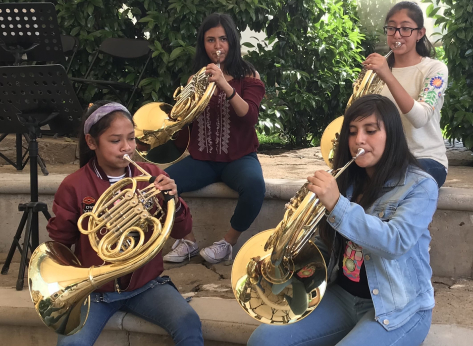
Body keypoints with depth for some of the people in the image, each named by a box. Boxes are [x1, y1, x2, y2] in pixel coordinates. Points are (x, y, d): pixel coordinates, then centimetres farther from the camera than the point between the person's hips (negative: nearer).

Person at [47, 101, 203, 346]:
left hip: (145, 284, 1)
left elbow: (181, 232, 0)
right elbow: (59, 242, 4)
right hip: (94, 290, -1)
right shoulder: (74, 186, -7)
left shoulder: (150, 175, -2)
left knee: (188, 324, -24)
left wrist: (173, 202, -21)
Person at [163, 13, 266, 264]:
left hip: (238, 158, -3)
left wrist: (226, 86, -34)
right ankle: (188, 241, -3)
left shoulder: (248, 76, -2)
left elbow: (249, 117, -19)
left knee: (254, 185, -36)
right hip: (202, 158, 3)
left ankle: (228, 243, -11)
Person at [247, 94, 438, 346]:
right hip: (342, 295, 6)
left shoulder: (420, 186, -10)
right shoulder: (348, 181, 7)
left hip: (398, 309, -5)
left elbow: (395, 242, -26)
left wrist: (337, 205, -35)